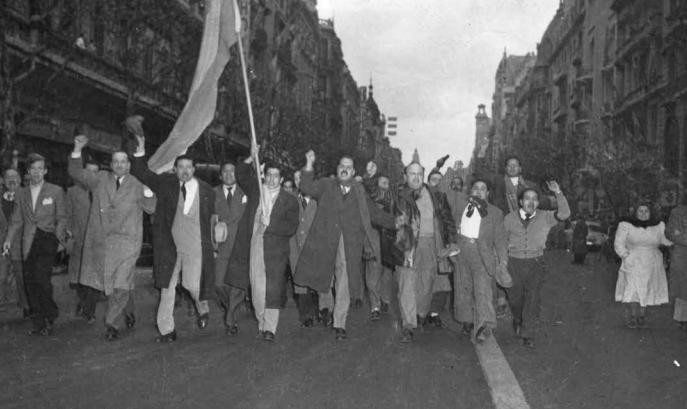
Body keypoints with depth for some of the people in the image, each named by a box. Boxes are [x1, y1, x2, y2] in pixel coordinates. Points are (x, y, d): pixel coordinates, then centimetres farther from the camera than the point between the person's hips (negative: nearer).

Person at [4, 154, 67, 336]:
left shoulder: (56, 191, 6)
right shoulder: (21, 194, 15)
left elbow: (62, 218, 5)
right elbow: (16, 220, 14)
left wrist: (59, 237, -9)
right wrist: (9, 240, 1)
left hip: (47, 240, -4)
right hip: (28, 243, 4)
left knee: (41, 276, -18)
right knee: (29, 281, 0)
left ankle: (50, 316, -1)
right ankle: (38, 323, 9)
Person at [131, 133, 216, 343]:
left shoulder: (206, 191, -1)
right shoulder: (165, 183, 2)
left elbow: (211, 218, 6)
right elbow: (141, 174, 5)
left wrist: (212, 246, 4)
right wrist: (140, 151, -9)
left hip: (195, 246, -2)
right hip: (169, 245, 2)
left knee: (193, 285, -7)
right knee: (166, 288, 6)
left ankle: (203, 309, 28)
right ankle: (167, 331, 17)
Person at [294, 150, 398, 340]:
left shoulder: (359, 192, 14)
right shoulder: (325, 186, 10)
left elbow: (376, 214, 18)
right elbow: (307, 188, -7)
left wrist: (397, 222, 10)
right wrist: (309, 165, -16)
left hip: (350, 245, 0)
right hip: (325, 242, 0)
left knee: (344, 285, -3)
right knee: (322, 279, 10)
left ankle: (340, 325, 4)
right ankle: (326, 307, 40)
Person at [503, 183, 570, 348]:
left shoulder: (545, 217, -2)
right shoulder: (510, 218, 0)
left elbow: (564, 214, -17)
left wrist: (558, 193, -29)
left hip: (536, 262, -1)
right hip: (514, 262, 1)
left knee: (533, 299, -7)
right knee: (515, 298, 11)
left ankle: (528, 335, 3)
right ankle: (518, 320, 43)